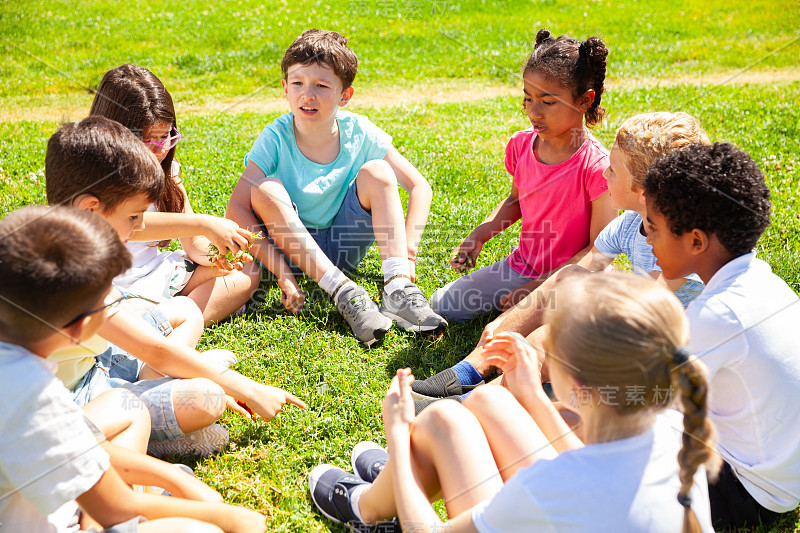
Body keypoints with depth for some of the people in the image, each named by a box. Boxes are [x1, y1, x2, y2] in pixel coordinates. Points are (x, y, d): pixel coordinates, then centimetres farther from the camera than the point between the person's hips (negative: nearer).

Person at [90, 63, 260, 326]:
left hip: (158, 270, 8)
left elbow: (192, 241, 3)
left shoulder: (166, 172, 3)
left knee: (246, 274, -6)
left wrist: (211, 255, -22)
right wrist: (202, 224, -45)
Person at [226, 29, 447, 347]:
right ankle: (344, 292, -35)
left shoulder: (358, 133, -13)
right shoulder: (276, 138, -18)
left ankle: (398, 287, -32)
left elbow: (419, 187, -10)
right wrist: (281, 272, -33)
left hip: (345, 245, 1)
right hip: (292, 246, -1)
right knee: (266, 190, -29)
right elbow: (236, 210, -25)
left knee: (377, 172, -20)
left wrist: (407, 252, -22)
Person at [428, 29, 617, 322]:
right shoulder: (521, 144, -4)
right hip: (522, 266, 6)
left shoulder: (596, 166, -23)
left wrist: (542, 285, -22)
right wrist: (478, 235, 1)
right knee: (442, 304, 2)